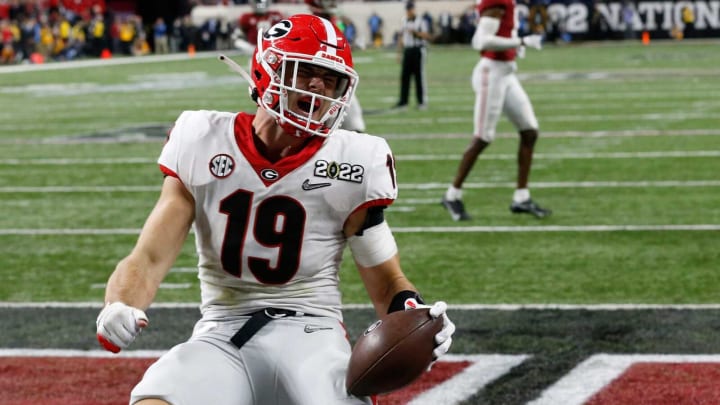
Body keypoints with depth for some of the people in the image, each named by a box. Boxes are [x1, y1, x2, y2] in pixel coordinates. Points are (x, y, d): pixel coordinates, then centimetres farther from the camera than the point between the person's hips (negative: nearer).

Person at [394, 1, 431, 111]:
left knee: (419, 76, -3)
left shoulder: (420, 21, -4)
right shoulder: (403, 22, 13)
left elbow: (427, 36, -13)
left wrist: (415, 32, -25)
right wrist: (399, 53, 13)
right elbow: (401, 38, 16)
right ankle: (403, 101, 7)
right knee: (404, 76, 3)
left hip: (418, 50, -5)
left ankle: (422, 101, 2)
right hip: (407, 51, 5)